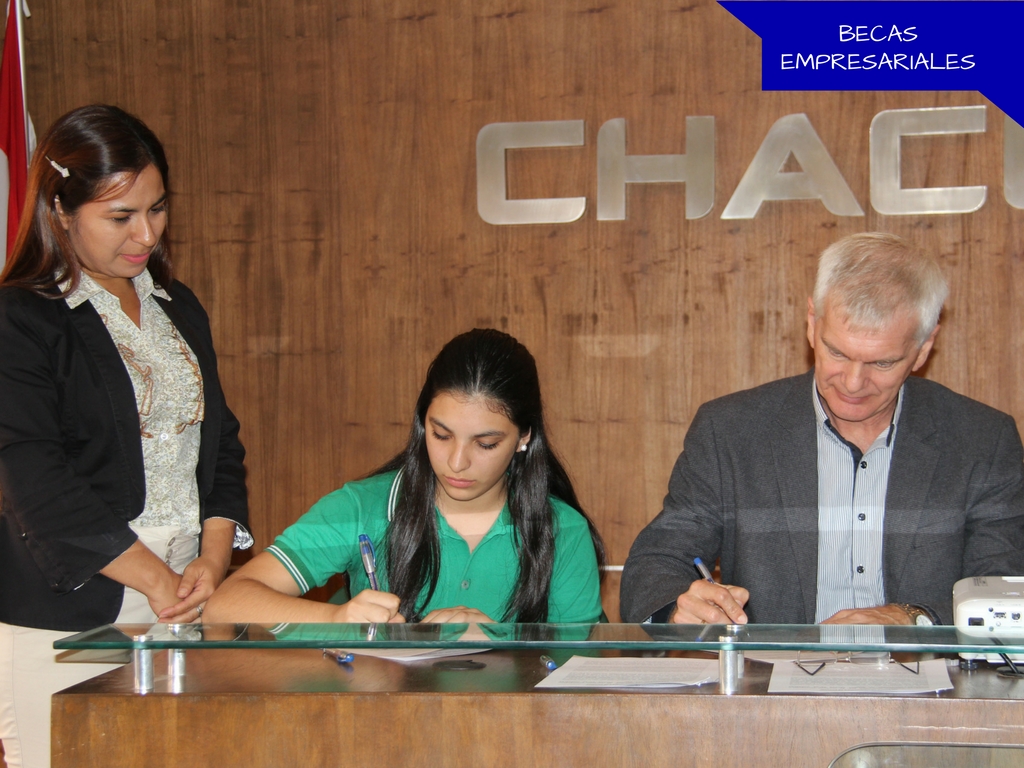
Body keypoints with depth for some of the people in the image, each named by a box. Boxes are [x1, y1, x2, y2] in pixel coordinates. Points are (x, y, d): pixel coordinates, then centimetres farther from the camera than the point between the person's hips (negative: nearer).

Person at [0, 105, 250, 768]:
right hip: (65, 628, -5)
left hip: (184, 614, 5)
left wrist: (213, 560, -1)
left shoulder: (178, 308, 15)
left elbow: (221, 441, 16)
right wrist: (156, 580, -14)